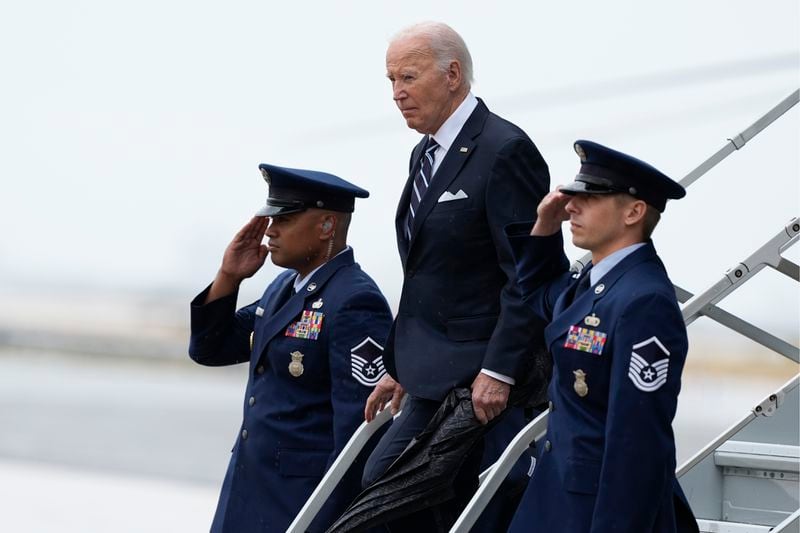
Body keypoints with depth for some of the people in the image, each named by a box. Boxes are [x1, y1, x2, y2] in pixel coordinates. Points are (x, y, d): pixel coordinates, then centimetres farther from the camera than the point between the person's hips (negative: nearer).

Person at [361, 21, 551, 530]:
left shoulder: (505, 150, -13)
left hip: (487, 383, -9)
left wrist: (499, 372, -22)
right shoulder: (425, 154, 16)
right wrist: (401, 366, 17)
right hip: (436, 381, 9)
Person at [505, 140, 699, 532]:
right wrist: (544, 229, 13)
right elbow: (538, 297, 30)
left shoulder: (645, 303, -21)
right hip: (561, 490, 9)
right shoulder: (591, 283, 7)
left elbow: (639, 441, -24)